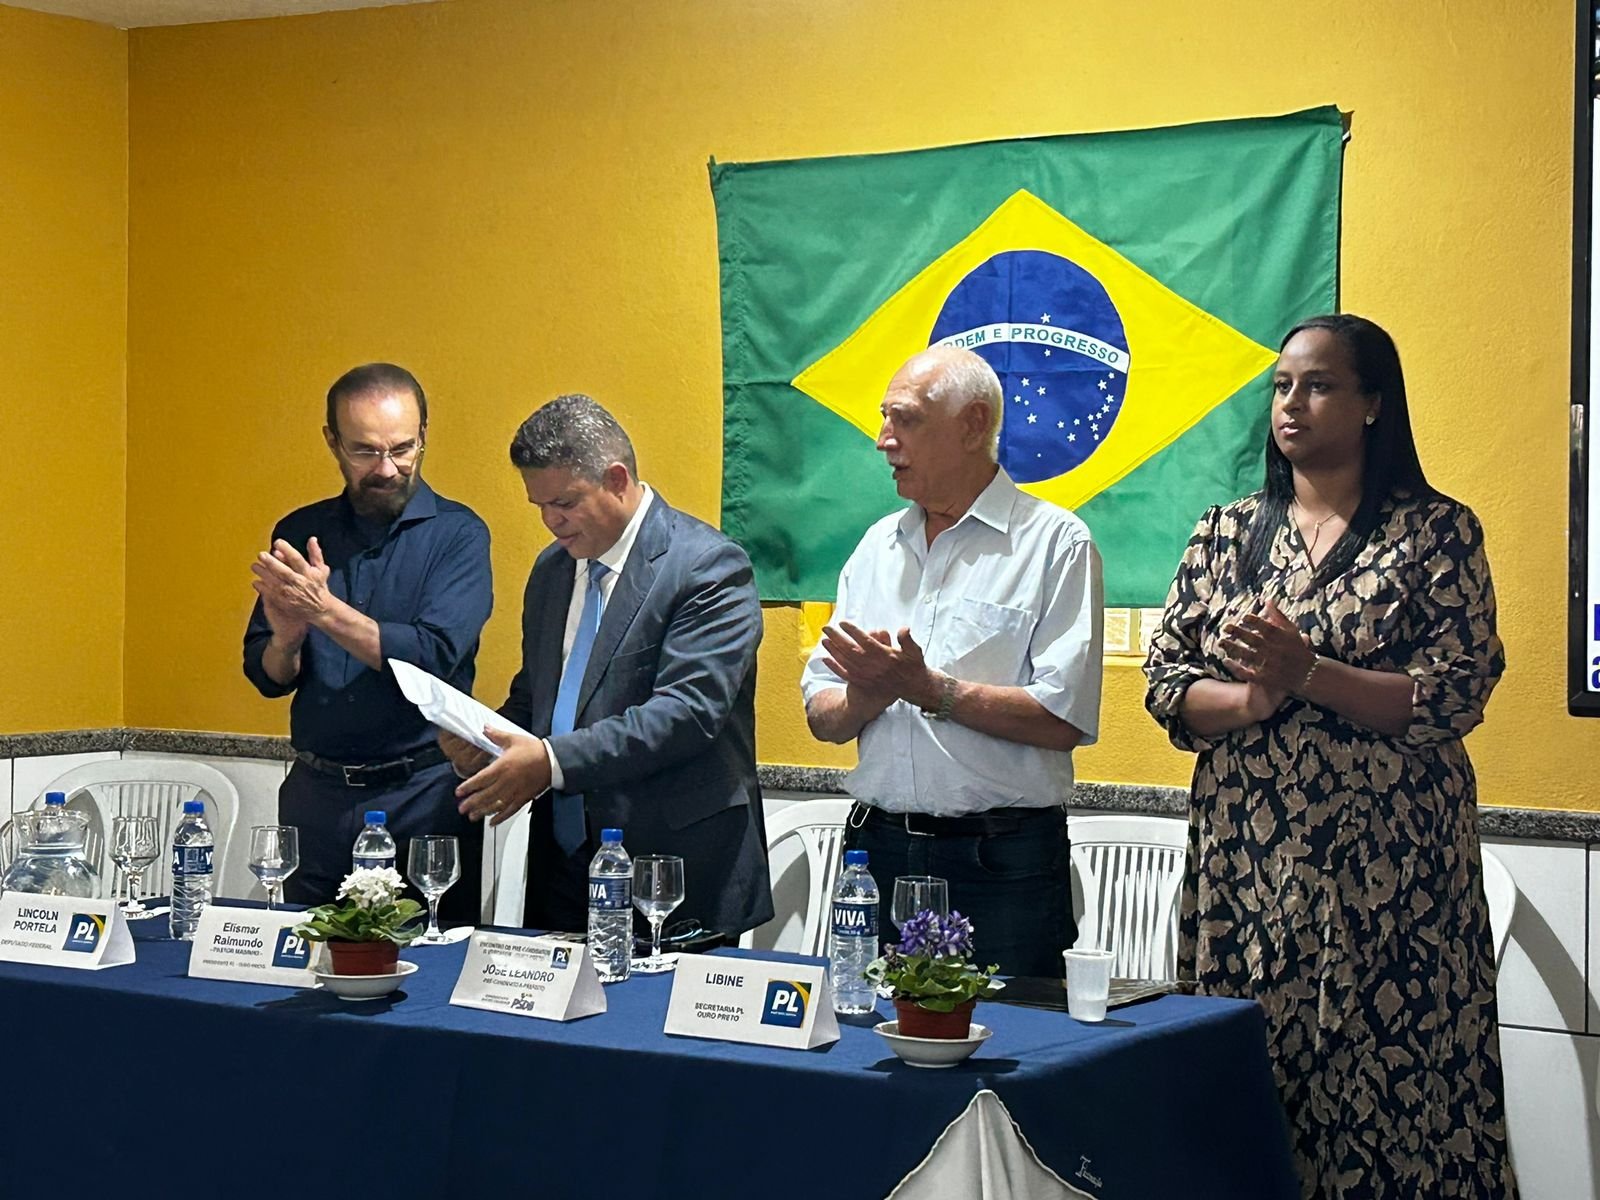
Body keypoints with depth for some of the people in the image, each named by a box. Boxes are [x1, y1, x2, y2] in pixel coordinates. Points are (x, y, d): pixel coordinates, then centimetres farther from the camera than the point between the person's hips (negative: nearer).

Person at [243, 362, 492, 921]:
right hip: (314, 792, 3)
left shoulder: (458, 533, -3)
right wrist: (286, 640, -14)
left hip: (423, 796, -3)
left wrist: (325, 609, -22)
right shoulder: (299, 534, 8)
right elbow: (265, 676, 8)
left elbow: (434, 657, -17)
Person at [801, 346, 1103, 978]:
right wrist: (866, 696, -10)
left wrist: (927, 688, -15)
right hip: (878, 849, 5)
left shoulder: (1055, 542, -4)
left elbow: (1064, 720, -14)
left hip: (1003, 860, -5)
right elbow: (822, 716, 12)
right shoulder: (878, 545, 14)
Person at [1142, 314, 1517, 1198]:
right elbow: (1165, 682, 8)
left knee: (1390, 1086, -5)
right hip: (1244, 857, 3)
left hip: (1386, 863, -3)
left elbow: (1456, 699, -8)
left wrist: (1309, 674, -18)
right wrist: (1251, 698, -12)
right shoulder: (1226, 533, 12)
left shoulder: (1436, 533, 0)